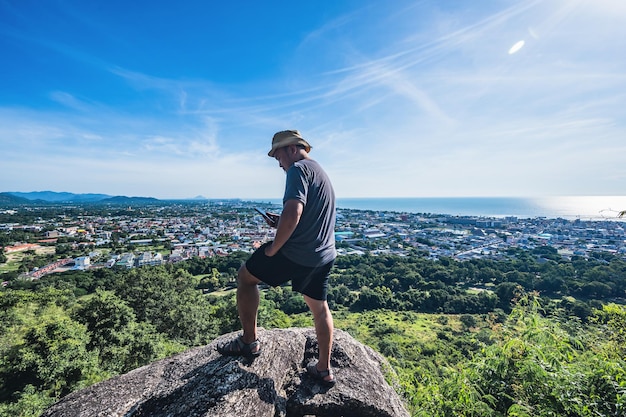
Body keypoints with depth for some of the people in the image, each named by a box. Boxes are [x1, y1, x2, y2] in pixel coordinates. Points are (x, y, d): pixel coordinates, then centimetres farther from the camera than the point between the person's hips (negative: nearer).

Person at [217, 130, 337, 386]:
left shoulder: (298, 169, -11)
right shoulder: (320, 172, 19)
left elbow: (293, 213, -27)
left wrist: (272, 249, -15)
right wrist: (281, 223, 13)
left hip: (297, 253, -9)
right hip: (325, 255, 10)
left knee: (245, 277, 10)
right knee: (319, 307, 21)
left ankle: (249, 342, 20)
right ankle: (324, 370, 35)